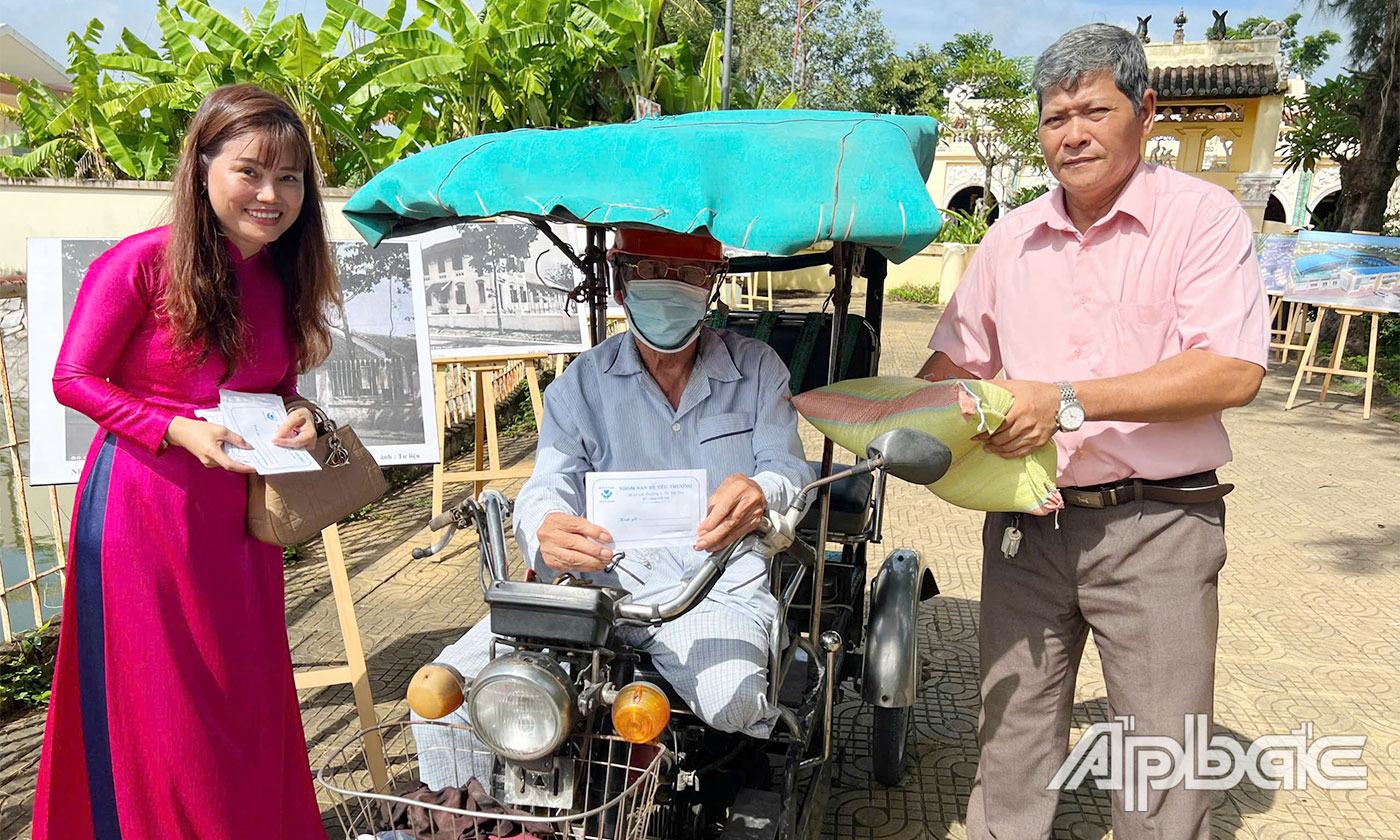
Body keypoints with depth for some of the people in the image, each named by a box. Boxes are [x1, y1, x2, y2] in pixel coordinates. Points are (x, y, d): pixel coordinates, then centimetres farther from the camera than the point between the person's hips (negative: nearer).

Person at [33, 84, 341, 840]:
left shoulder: (284, 279, 4)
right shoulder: (141, 264, -13)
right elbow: (73, 379, -7)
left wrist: (296, 420, -6)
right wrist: (180, 430, -19)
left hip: (237, 513, 5)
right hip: (142, 508, -5)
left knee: (250, 697, 15)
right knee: (155, 712, 9)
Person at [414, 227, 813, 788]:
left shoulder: (757, 368, 10)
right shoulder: (581, 383, 10)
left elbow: (790, 470, 0)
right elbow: (549, 484, -2)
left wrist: (760, 493, -28)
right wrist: (545, 531, -29)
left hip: (718, 588, -1)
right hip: (602, 577, 2)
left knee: (731, 699, -35)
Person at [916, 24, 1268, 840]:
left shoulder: (1203, 214, -3)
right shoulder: (1012, 236, 11)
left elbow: (1233, 372, -15)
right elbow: (956, 357, 16)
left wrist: (1069, 399, -21)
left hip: (1155, 527, -4)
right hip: (1026, 523, 4)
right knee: (1011, 742, 14)